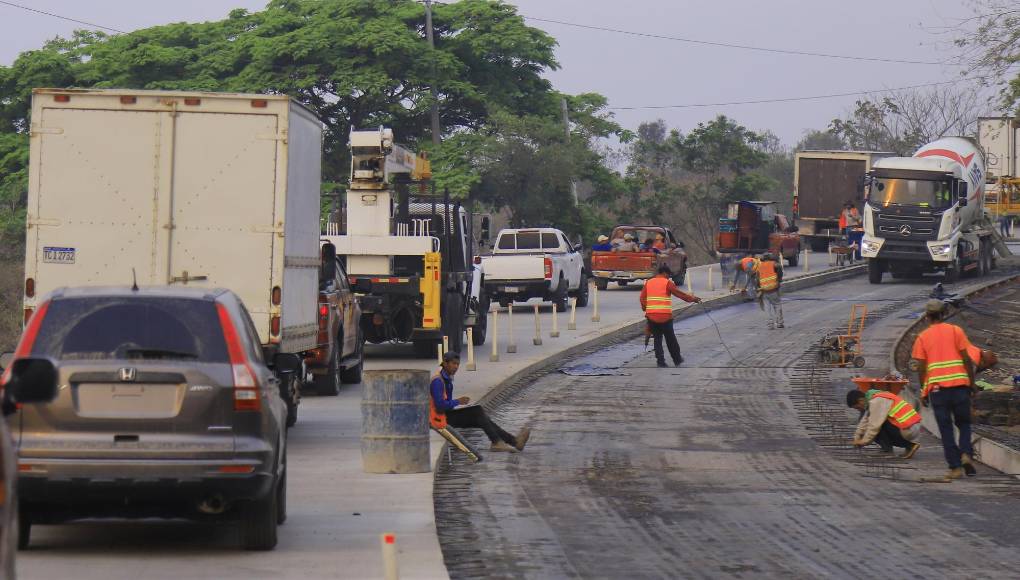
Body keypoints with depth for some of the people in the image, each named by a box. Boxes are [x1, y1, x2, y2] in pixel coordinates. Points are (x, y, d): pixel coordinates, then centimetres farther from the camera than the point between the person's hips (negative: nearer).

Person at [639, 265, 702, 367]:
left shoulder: (648, 283, 10)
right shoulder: (667, 283, -3)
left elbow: (642, 298, 10)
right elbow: (679, 293, -2)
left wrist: (645, 309, 21)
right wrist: (692, 298, 9)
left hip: (651, 316, 3)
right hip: (665, 316, -3)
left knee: (657, 339, 10)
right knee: (670, 339, 8)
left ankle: (660, 360, 4)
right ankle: (677, 360, 20)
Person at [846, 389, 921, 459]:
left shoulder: (876, 402, -15)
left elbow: (874, 425, -17)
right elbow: (865, 421, 18)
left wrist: (864, 441, -7)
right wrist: (857, 437, 17)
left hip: (908, 430, -10)